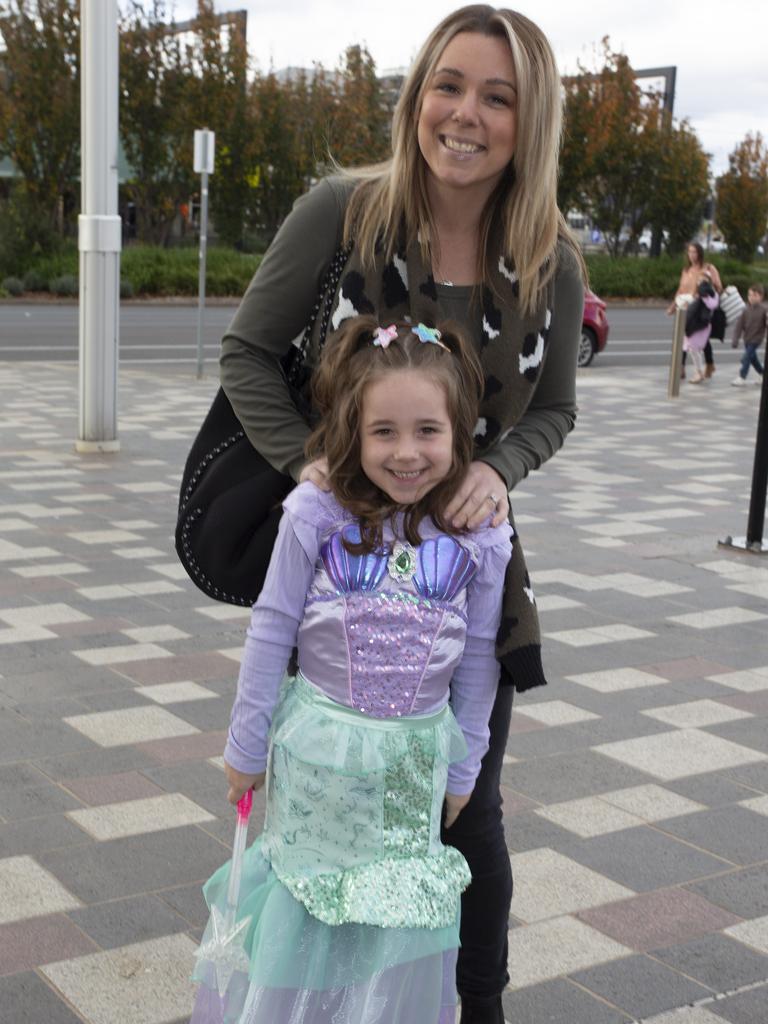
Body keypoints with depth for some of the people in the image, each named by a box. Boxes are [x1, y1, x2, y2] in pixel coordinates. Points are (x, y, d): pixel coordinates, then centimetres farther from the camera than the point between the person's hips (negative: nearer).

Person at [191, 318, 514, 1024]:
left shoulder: (480, 536, -10)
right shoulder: (317, 514, -15)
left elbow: (478, 657, 1)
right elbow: (271, 630, -6)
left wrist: (462, 769, 7)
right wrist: (246, 747, 0)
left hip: (415, 758, 2)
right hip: (318, 748, -1)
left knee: (400, 909, 17)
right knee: (305, 889, 17)